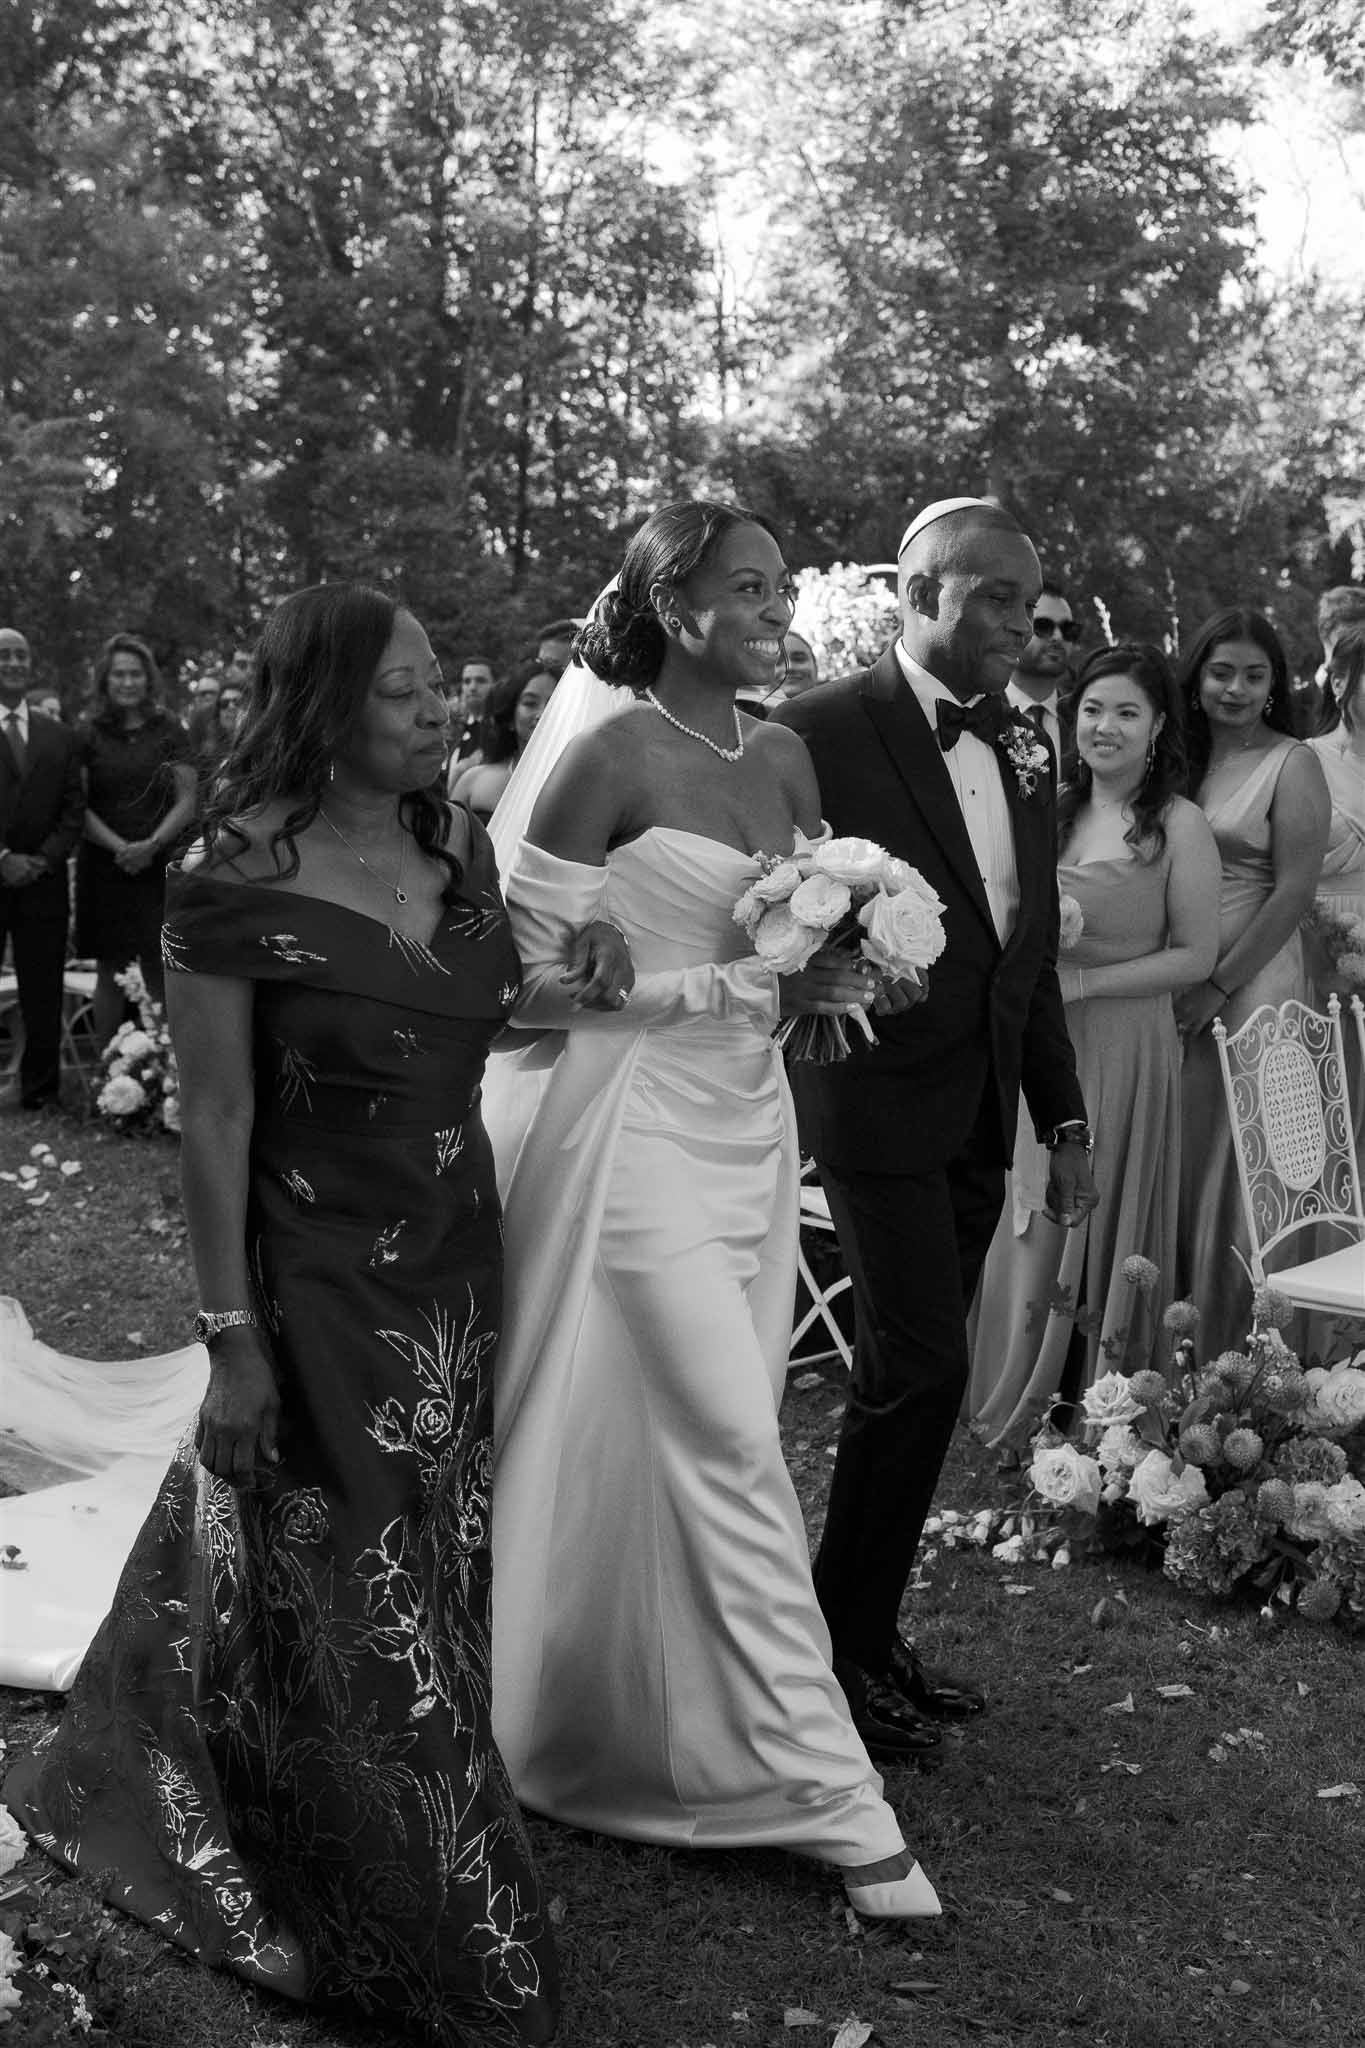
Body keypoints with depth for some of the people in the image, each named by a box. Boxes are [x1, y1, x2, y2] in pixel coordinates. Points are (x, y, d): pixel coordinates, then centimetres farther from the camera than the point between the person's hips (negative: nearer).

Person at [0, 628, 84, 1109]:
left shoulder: (59, 737, 12)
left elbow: (73, 808, 9)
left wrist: (44, 858, -6)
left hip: (42, 882, 3)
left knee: (43, 992, 5)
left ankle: (41, 1089, 13)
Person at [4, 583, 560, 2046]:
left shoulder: (461, 844, 0)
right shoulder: (238, 881, -18)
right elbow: (216, 1121, -15)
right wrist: (232, 1337, -15)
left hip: (460, 1272, 6)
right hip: (320, 1287, -6)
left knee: (439, 1579, 21)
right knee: (353, 1615, 9)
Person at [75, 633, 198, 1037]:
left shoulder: (169, 731, 5)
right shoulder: (89, 736, 5)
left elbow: (187, 801, 2)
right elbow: (78, 806, 1)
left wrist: (152, 845, -12)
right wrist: (119, 847, -13)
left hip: (158, 864, 0)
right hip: (104, 865, 1)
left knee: (158, 973, -3)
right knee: (110, 972, 3)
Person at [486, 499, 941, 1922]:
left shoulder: (786, 759, 8)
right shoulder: (612, 756, -12)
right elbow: (538, 976, -13)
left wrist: (825, 973, -3)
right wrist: (747, 980, -17)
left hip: (751, 1122, 7)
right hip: (637, 1126, -7)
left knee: (710, 1447, 13)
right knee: (733, 1451, -5)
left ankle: (678, 1724, 31)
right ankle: (827, 1791, 4)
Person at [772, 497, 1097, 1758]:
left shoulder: (1023, 748, 11)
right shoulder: (823, 732, -11)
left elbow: (1034, 955, 14)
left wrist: (1067, 1119, 13)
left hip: (983, 1115, 7)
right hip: (881, 1102, -7)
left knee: (915, 1377, 13)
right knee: (921, 1370, -7)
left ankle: (871, 1629, 25)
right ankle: (839, 1642, 11)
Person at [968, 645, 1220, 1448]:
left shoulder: (1180, 826, -7)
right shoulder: (1051, 810, 8)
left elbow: (1196, 954, -9)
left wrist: (1083, 981, -14)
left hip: (1123, 1048, -4)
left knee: (1105, 1225, 4)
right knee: (1035, 1226, 9)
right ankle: (1024, 1403, 22)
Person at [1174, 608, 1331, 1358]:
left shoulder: (1291, 764, -5)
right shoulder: (1182, 760, 11)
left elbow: (1294, 889, -11)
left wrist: (1220, 986, -13)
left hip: (1253, 985, -5)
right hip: (1176, 989, 5)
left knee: (1239, 1172, 2)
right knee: (1180, 1166, 8)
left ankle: (1240, 1350, 14)